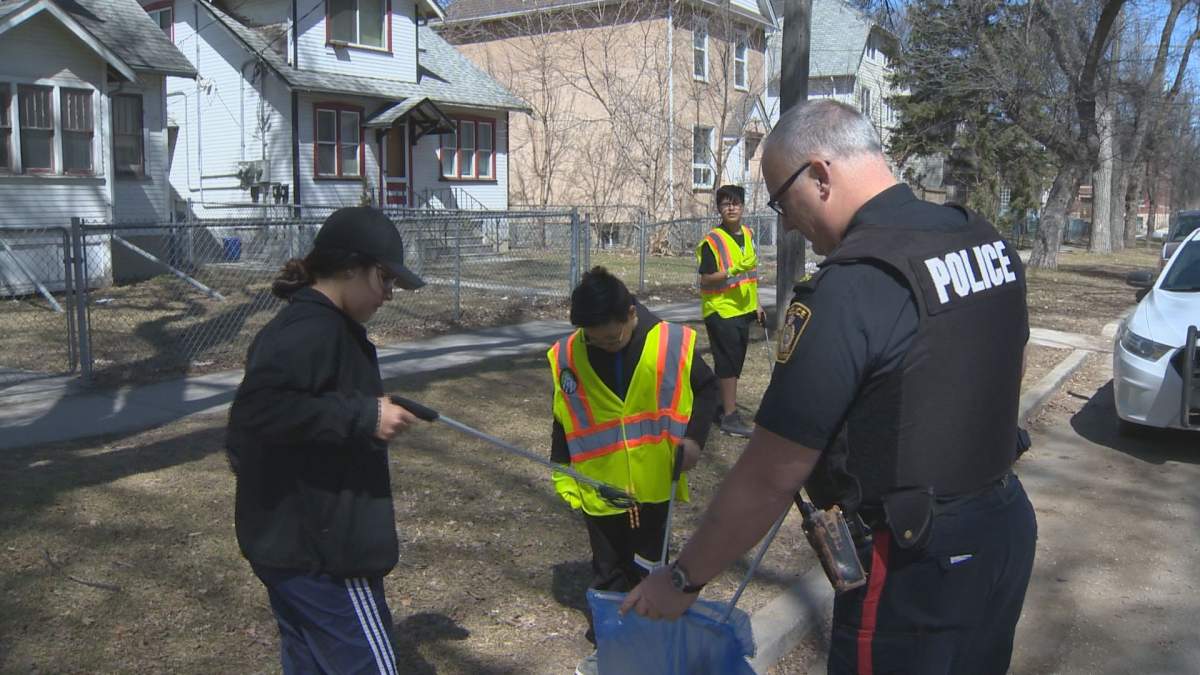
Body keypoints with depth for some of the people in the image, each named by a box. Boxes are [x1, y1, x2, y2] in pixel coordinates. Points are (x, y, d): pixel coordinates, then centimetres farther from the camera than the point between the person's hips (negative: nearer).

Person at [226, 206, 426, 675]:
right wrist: (364, 416, -27)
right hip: (321, 550, -10)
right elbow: (257, 408, -32)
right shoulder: (316, 331, -19)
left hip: (285, 543, 10)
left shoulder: (297, 323, 12)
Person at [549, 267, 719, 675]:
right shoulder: (568, 356, -11)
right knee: (608, 574, 14)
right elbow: (563, 424, 1)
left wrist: (694, 436, -11)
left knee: (649, 570, 17)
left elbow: (706, 387, 2)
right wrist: (564, 479, 2)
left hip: (655, 487, 0)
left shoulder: (672, 343, -14)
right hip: (600, 491, 0)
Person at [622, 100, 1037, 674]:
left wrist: (683, 579, -10)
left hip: (915, 570, -8)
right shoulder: (988, 241, 0)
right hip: (1009, 526, 8)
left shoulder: (848, 291, -25)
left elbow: (769, 478, -22)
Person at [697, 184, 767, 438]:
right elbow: (706, 280, -17)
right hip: (721, 311, -7)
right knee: (728, 364, -6)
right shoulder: (712, 241, -14)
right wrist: (733, 271, -29)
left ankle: (724, 405, 28)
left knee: (735, 363, 15)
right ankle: (729, 417, 1)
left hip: (742, 310, 8)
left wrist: (757, 305, 18)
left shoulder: (747, 234, 10)